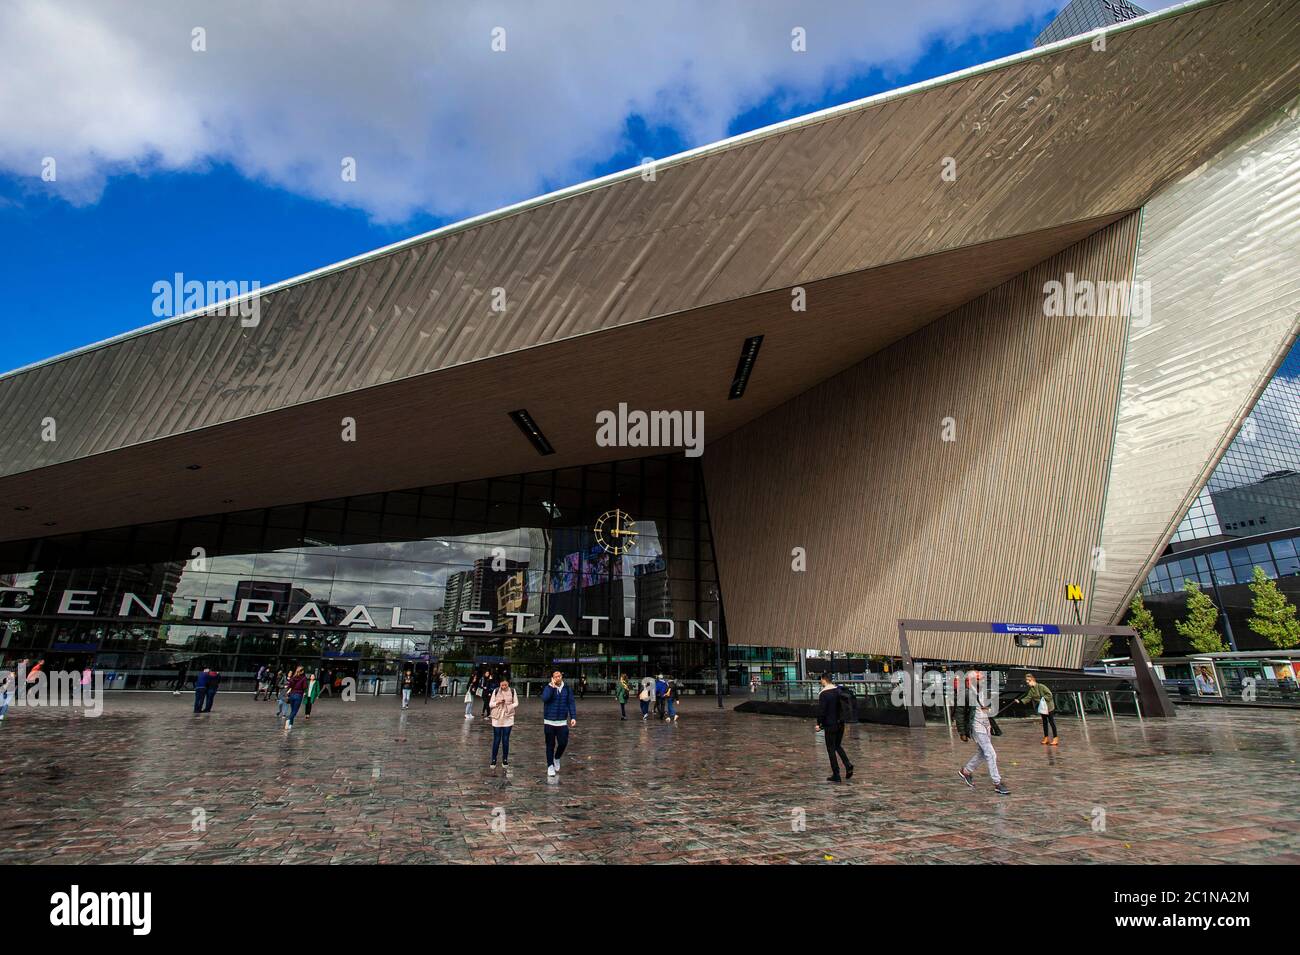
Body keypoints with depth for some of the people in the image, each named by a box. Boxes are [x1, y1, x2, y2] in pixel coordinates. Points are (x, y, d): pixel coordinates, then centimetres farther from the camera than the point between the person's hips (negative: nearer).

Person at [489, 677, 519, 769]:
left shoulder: (512, 691, -2)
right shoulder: (496, 691, -2)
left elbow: (516, 703, 4)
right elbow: (490, 704, 2)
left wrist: (509, 707, -14)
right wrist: (497, 702, -17)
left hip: (508, 718, 0)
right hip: (497, 718, 0)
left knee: (506, 740, 4)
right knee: (496, 739, 3)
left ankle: (505, 760, 16)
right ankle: (493, 760, 13)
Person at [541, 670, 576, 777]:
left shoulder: (567, 689, 3)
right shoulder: (548, 688, -5)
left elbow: (571, 703, 3)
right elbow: (545, 698, -24)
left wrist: (573, 717, -5)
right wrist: (552, 686, -25)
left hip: (562, 722, 2)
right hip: (549, 722, -2)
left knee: (563, 743, 0)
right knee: (550, 745, 7)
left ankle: (557, 758, 30)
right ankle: (550, 766, 22)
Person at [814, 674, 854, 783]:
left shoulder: (823, 694, -16)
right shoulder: (839, 690, 5)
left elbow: (821, 711, -18)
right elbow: (847, 704, 12)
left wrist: (819, 724, -7)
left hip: (830, 725, -7)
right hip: (840, 723, 7)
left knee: (831, 749, 4)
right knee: (838, 746, 21)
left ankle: (836, 775, 6)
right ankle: (848, 765, 1)